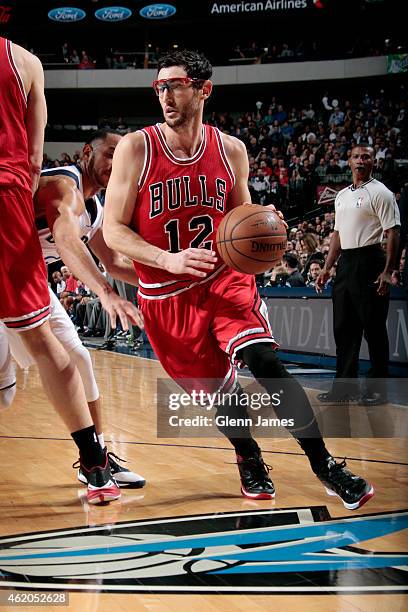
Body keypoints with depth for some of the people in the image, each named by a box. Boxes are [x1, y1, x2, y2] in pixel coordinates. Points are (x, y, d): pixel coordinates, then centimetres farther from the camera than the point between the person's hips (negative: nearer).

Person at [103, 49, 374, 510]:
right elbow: (113, 229, -10)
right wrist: (169, 259, -24)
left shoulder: (231, 150, 0)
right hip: (166, 295, 0)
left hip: (224, 278, 1)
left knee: (264, 360, -20)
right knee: (216, 386, 8)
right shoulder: (136, 149, -10)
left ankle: (323, 464, -12)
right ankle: (250, 460, 36)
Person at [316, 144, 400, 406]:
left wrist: (388, 272, -19)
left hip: (369, 261, -8)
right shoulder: (342, 196, 17)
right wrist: (327, 268, 17)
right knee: (344, 327, 10)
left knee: (374, 328, -3)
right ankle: (346, 386, 18)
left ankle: (379, 389, 4)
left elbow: (393, 233, -12)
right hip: (345, 263, 8)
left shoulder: (380, 193, -6)